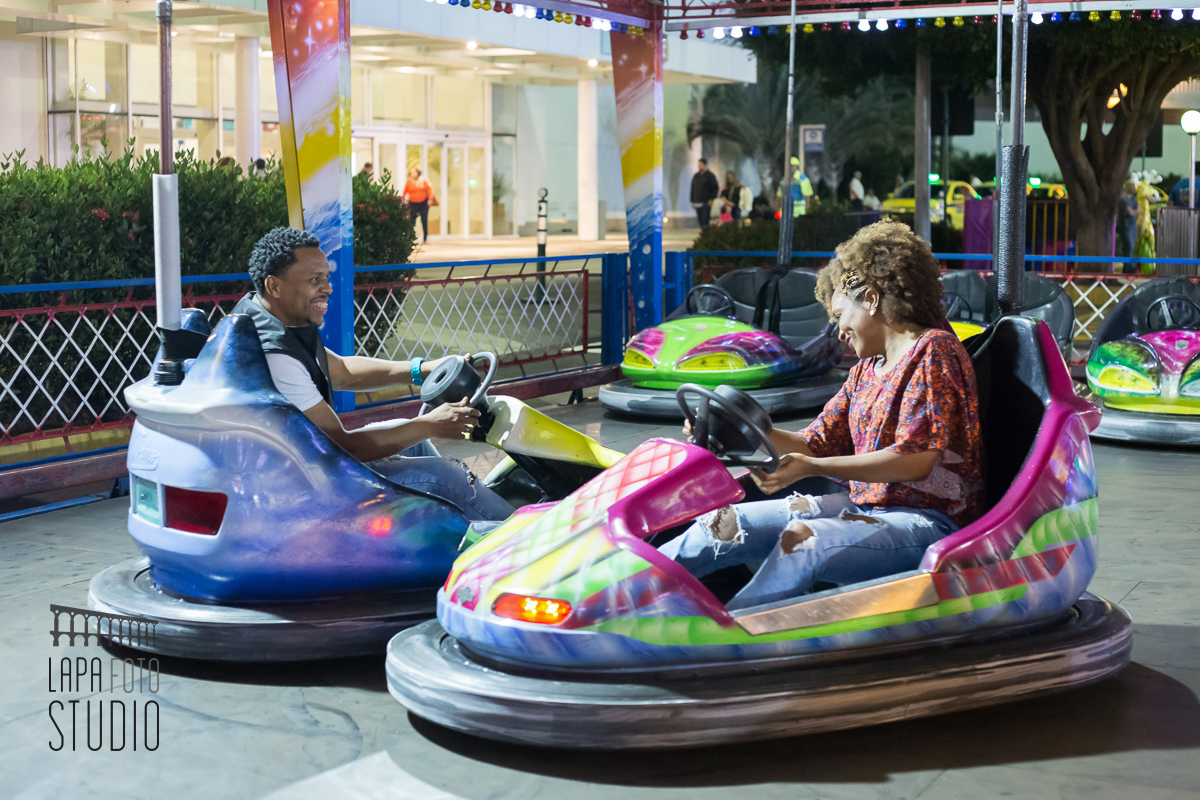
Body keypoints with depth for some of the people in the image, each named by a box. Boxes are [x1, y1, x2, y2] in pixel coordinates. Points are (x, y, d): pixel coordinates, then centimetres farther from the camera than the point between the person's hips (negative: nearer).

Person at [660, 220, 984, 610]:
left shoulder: (934, 350, -7)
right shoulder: (865, 371, 20)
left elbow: (916, 460, -18)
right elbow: (816, 444, 13)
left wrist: (812, 468, -23)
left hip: (930, 521, -8)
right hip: (865, 507, 8)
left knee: (804, 540, -34)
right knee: (727, 523, -3)